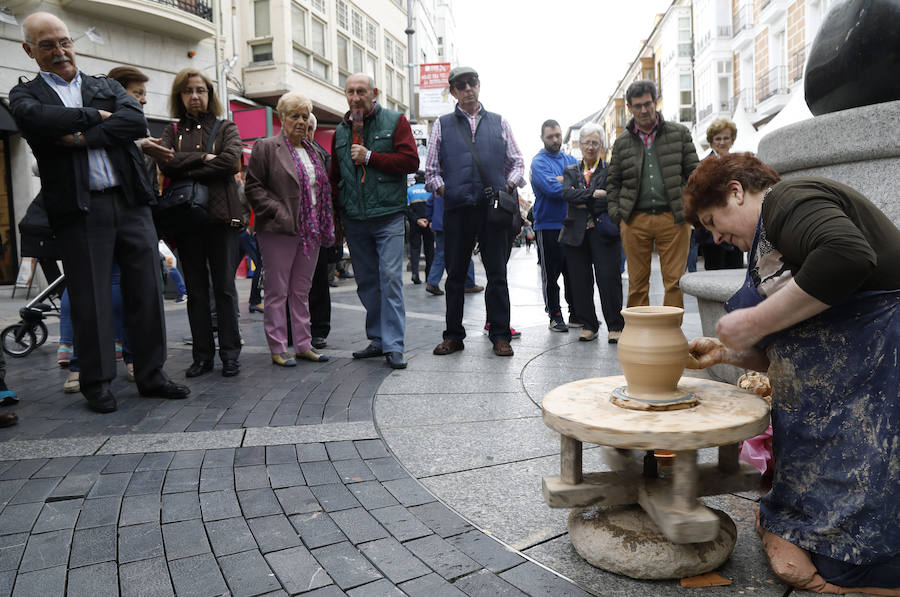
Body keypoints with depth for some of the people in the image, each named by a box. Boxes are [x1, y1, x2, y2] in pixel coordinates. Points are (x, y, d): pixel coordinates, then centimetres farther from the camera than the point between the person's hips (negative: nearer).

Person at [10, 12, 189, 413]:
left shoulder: (108, 87, 17)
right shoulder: (26, 94, 10)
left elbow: (137, 122, -2)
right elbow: (37, 118, -13)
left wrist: (82, 137, -9)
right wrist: (95, 116, -5)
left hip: (130, 202, 2)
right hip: (79, 211, -2)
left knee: (146, 292, 4)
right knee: (90, 301, 2)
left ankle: (151, 376, 15)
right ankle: (97, 383, 16)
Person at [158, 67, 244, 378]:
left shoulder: (226, 128, 11)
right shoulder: (173, 131, 15)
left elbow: (231, 161, -9)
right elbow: (165, 163, -4)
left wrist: (187, 172, -7)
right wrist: (204, 158, -10)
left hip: (221, 215, -2)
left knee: (224, 287, -1)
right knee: (196, 290, 6)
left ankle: (230, 353, 6)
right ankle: (202, 354, 12)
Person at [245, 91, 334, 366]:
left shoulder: (312, 150, 17)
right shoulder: (266, 147, -2)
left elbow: (321, 188, 22)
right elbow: (254, 187, -7)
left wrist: (324, 225, 9)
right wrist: (281, 214, -16)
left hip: (310, 231, 6)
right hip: (279, 231, -6)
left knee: (302, 291, 12)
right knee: (278, 291, 1)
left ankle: (303, 344, 20)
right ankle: (278, 349, 8)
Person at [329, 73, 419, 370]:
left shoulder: (395, 121, 3)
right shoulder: (341, 130, 15)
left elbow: (411, 161, -9)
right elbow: (334, 176, 19)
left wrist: (370, 157, -12)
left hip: (388, 216, -5)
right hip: (353, 220, 5)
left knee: (390, 278, -9)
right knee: (366, 282, 10)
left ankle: (393, 345, -4)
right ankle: (378, 339, 21)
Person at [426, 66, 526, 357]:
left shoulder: (499, 123, 15)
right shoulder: (442, 125, 12)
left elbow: (517, 162, 17)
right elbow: (431, 169, 12)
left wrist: (510, 184, -1)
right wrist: (440, 187, -7)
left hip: (493, 207, 0)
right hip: (457, 209, 0)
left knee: (497, 274, 2)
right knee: (455, 275, 6)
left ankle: (500, 335, 11)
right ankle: (453, 335, 17)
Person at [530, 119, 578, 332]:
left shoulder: (570, 160, 16)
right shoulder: (539, 162, -4)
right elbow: (552, 189, -19)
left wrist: (563, 180, -13)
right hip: (548, 226, -5)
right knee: (551, 274, 1)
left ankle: (576, 314, 20)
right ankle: (555, 316, 11)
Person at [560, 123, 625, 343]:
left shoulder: (611, 170, 8)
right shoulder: (570, 171, 16)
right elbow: (567, 194, -3)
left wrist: (583, 202, -6)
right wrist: (594, 195, -13)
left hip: (603, 232, -2)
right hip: (576, 233, 3)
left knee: (608, 279, -7)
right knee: (580, 282, 3)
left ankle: (616, 326, 3)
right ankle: (589, 325, 15)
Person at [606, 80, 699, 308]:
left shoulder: (679, 133, 9)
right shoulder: (622, 142, 12)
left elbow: (693, 172, 8)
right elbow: (613, 181, 16)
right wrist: (616, 212, 4)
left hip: (673, 218, -1)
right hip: (635, 221, 1)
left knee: (675, 280, -1)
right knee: (637, 282, 6)